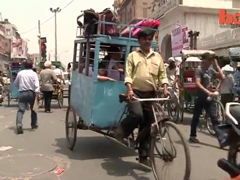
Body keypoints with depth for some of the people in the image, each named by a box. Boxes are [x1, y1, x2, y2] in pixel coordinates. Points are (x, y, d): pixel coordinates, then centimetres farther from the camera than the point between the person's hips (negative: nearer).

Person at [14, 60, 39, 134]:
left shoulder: (20, 73, 7)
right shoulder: (33, 73, -2)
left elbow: (15, 83, 19)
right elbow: (36, 85, -14)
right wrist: (37, 93, -17)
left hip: (22, 93, 1)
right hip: (31, 93, -1)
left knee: (21, 110, -4)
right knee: (33, 109, 17)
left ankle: (19, 124, -25)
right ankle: (34, 124, 28)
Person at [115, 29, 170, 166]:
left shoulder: (157, 57, 14)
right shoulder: (133, 56, 6)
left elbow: (163, 75, 11)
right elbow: (128, 75, -3)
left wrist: (165, 89, -7)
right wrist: (130, 90, -19)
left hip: (151, 94, 3)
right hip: (136, 92, -3)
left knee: (148, 125, 5)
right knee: (137, 115, -31)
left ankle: (144, 156, 16)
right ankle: (122, 132, -1)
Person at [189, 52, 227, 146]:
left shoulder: (211, 70, 9)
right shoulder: (199, 70, -9)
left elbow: (222, 77, 3)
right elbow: (198, 83, -23)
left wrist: (216, 65, 1)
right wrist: (208, 92, -33)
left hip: (209, 98, 5)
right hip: (201, 98, -5)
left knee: (215, 119, -2)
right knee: (196, 117, 9)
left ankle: (222, 139, -7)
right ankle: (192, 136, 24)